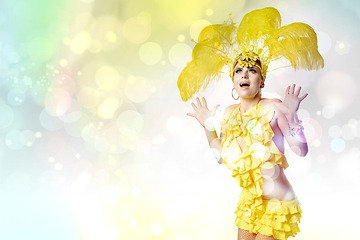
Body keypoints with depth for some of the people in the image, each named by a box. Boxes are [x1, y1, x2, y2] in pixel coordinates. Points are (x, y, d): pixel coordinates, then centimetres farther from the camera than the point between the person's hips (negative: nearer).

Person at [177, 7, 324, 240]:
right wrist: (208, 126, 7)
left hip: (277, 203, -6)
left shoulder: (273, 107, -15)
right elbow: (222, 156, 10)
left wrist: (291, 116, -30)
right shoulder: (229, 112, 3)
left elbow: (301, 150, -20)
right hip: (248, 202, 6)